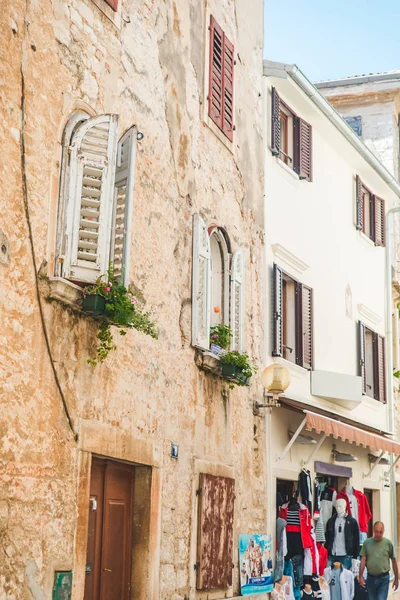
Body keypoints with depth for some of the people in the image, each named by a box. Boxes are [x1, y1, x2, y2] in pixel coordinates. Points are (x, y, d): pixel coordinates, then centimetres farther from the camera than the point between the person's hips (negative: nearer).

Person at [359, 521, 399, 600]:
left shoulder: (388, 543, -2)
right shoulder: (367, 543, 1)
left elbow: (394, 561, 4)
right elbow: (363, 560, 1)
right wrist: (361, 576, -7)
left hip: (384, 578, -2)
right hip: (370, 578, 2)